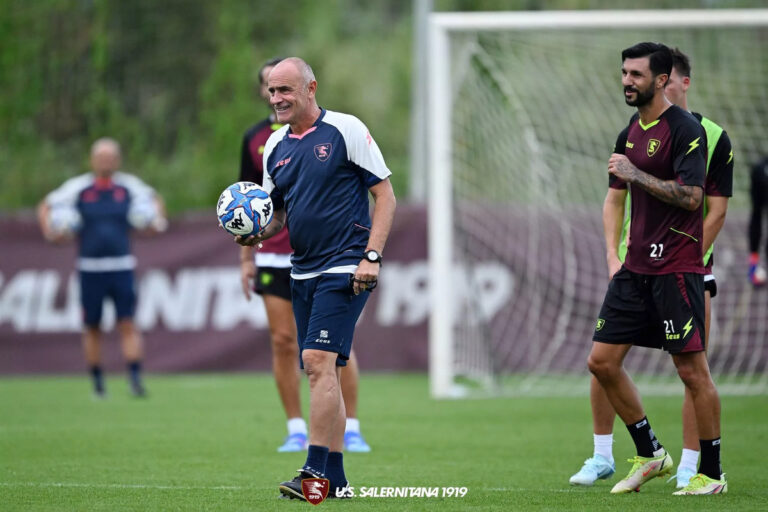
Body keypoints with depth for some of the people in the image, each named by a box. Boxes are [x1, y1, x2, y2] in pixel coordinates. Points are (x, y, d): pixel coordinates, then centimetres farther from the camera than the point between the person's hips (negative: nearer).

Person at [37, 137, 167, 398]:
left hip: (121, 267, 0)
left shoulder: (130, 186, 4)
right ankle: (97, 382, 17)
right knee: (92, 328, 5)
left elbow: (155, 200, 23)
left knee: (127, 325, -9)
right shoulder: (78, 188, 1)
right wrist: (51, 231, -4)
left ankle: (135, 379, -11)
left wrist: (157, 222, 5)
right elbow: (45, 207, 12)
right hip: (90, 269, 0)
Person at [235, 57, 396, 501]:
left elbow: (385, 195, -6)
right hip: (302, 273, 7)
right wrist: (256, 233, -3)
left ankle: (316, 471, -20)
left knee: (318, 361, -18)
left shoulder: (345, 130, -7)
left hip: (344, 270, -7)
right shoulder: (276, 146, 12)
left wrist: (371, 256, -15)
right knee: (323, 371, 8)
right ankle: (336, 478, 14)